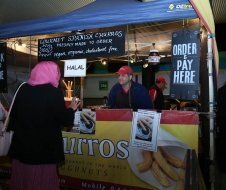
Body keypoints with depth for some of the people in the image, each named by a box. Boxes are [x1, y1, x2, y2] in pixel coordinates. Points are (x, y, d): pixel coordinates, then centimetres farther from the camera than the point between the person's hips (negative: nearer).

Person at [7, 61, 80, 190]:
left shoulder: (23, 89, 2)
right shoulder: (54, 92, -14)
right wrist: (72, 108, 8)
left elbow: (14, 114, 9)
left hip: (21, 146, 5)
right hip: (45, 148, -5)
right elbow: (65, 120, -11)